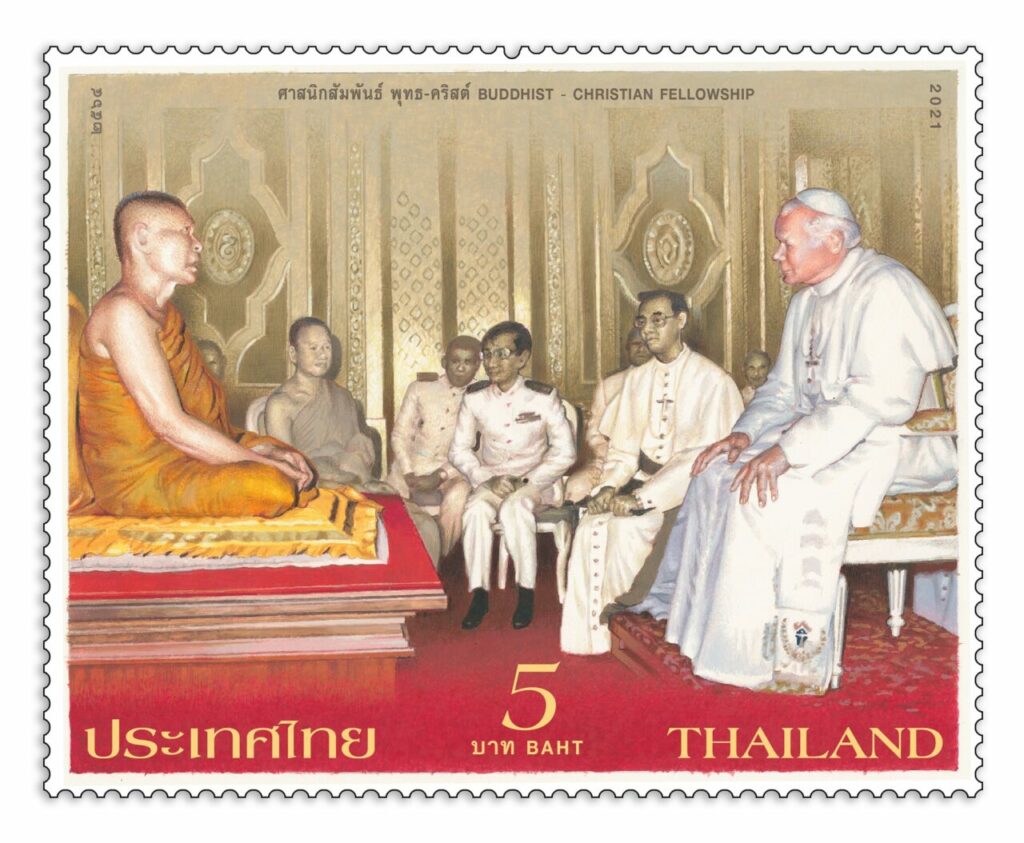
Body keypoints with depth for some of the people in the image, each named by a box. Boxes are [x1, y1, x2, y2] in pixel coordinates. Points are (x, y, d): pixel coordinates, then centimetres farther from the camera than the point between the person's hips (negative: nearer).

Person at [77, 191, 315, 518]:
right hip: (141, 479, -11)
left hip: (180, 458, 11)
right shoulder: (123, 311, -17)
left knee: (299, 465, 13)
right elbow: (170, 424, -23)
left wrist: (255, 446, 1)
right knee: (274, 487, -28)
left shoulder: (165, 311, 16)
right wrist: (261, 462, -18)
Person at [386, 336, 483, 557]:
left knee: (457, 495, -34)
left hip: (451, 472, -1)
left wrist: (439, 476, -15)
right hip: (413, 466, 2)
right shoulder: (420, 388, 8)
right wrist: (409, 474, -9)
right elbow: (400, 435, 5)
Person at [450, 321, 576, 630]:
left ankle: (526, 593, -21)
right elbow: (459, 450, 5)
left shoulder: (543, 397, -7)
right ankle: (478, 594, -22)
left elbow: (565, 452, -5)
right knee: (476, 509, -30)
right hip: (489, 480, 2)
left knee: (514, 508, -34)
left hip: (535, 481, -2)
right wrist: (486, 479, -12)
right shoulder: (475, 397, 0)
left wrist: (526, 481, -14)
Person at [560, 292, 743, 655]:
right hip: (640, 483, 5)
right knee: (592, 528, -24)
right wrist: (610, 485, -9)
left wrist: (641, 499, -22)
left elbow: (703, 456, -15)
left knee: (626, 528, -30)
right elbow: (623, 447, 13)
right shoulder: (636, 379, 14)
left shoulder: (712, 380, -6)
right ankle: (587, 634, -16)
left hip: (687, 490, -5)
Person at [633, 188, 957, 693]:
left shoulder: (883, 288, -18)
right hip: (818, 435, 10)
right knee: (718, 473, -2)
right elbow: (783, 389, 17)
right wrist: (745, 433, -4)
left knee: (761, 494, -26)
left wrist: (788, 451, -31)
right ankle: (684, 614, 5)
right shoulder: (808, 301, 12)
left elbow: (881, 396, -28)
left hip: (882, 445, -9)